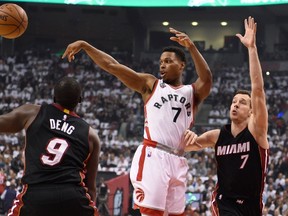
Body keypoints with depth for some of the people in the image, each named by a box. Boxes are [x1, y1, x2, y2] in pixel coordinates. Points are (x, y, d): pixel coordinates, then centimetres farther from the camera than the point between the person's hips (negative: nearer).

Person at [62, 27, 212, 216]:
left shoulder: (192, 92, 14)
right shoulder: (150, 84, 11)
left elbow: (207, 79, -10)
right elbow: (112, 65, 6)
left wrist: (192, 47, -23)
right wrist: (84, 45, -1)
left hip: (178, 161, 3)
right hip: (152, 156, -3)